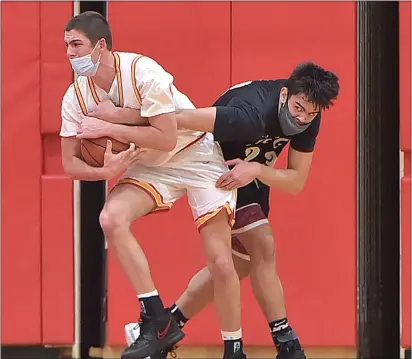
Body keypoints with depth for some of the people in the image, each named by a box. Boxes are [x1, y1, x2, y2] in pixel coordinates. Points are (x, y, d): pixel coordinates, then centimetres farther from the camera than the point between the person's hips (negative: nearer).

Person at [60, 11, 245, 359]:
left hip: (197, 155, -5)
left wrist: (109, 128, -30)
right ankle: (157, 320, -17)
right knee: (111, 218, -24)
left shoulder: (143, 72, -28)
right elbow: (71, 163, -5)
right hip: (148, 165, 5)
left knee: (220, 263, -9)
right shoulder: (76, 97, -10)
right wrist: (105, 171, -26)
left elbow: (167, 138, -30)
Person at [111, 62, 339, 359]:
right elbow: (177, 117, -42)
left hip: (249, 178, 9)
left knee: (240, 261, 13)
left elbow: (296, 182, -16)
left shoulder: (309, 117, -17)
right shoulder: (252, 115, -39)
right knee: (262, 247, -18)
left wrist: (257, 170, -35)